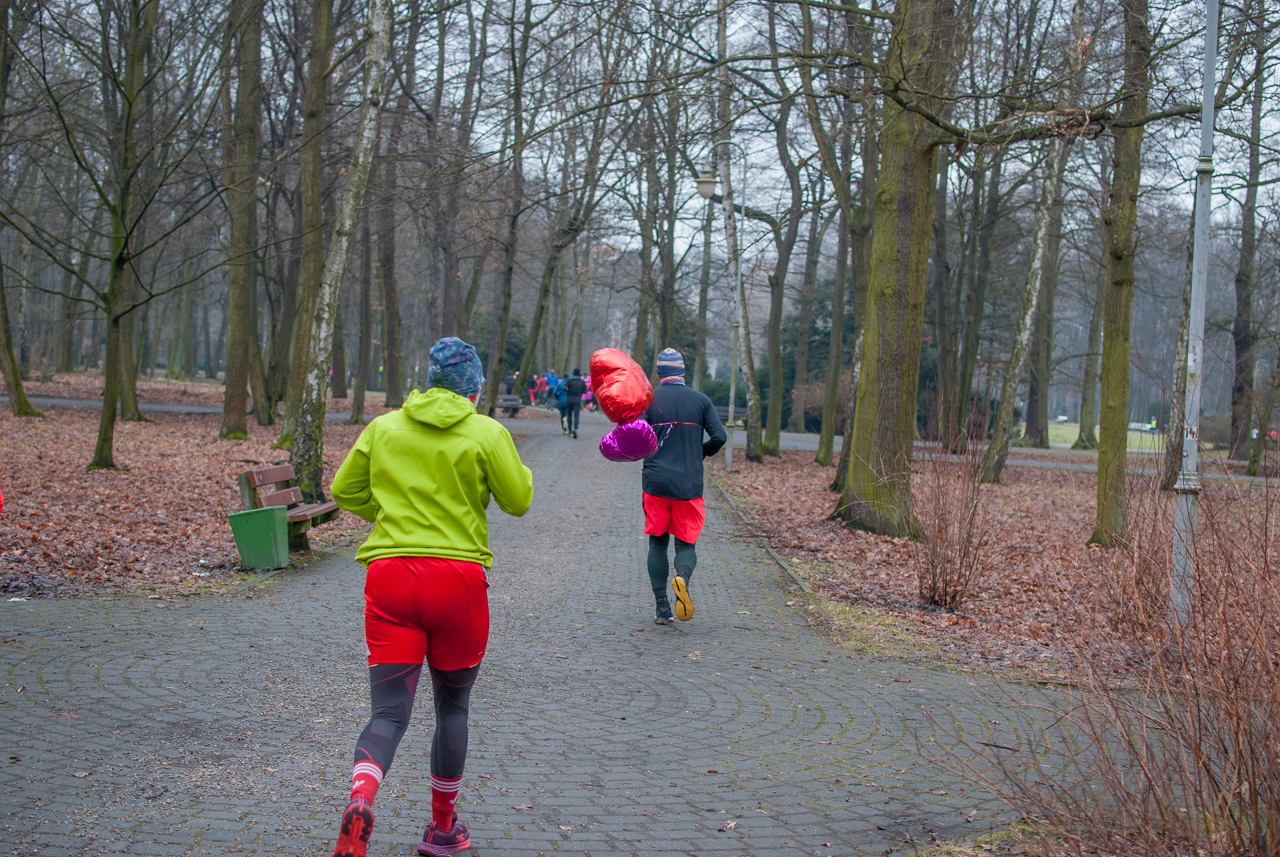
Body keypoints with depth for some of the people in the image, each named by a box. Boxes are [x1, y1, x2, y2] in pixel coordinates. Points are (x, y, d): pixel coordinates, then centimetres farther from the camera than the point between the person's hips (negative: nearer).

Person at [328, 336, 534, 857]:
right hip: (458, 578, -2)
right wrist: (515, 465, 23)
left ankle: (360, 800, -28)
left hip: (389, 577, 2)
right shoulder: (486, 433, 0)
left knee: (389, 712, 1)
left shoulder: (383, 428, 10)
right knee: (452, 707, 16)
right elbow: (518, 501, 4)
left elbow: (345, 491, 15)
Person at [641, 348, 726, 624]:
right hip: (690, 485, 0)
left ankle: (661, 608, 9)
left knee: (658, 544, 12)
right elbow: (719, 437, -4)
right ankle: (683, 577, -25)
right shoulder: (701, 401, 2)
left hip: (655, 482, 0)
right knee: (686, 544, 8)